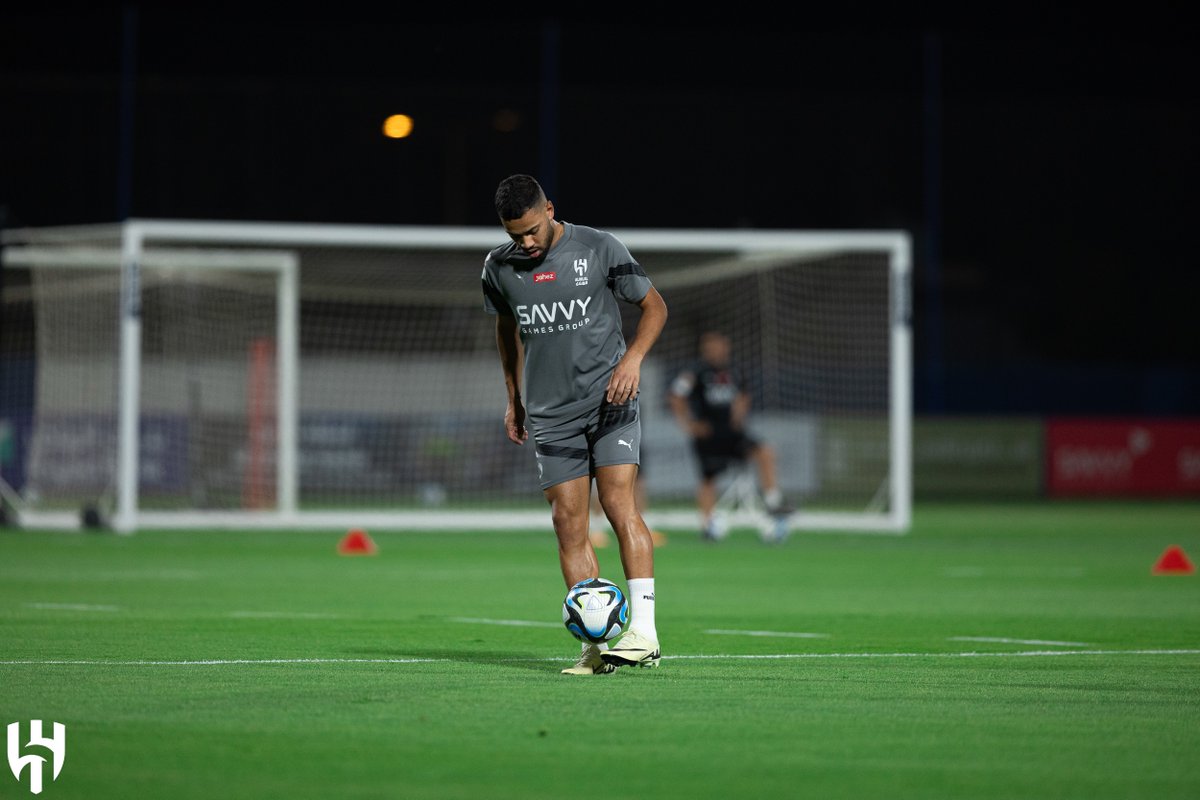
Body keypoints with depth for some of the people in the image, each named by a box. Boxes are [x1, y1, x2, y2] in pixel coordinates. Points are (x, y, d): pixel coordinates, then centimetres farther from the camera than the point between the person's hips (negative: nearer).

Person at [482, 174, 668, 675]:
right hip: (550, 413, 3)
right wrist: (514, 398, 23)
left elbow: (654, 305, 3)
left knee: (619, 505, -17)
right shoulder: (499, 267, 4)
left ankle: (643, 632, -18)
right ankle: (595, 647, -1)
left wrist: (633, 356, -13)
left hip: (609, 402, -3)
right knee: (568, 524, -3)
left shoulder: (600, 249, -6)